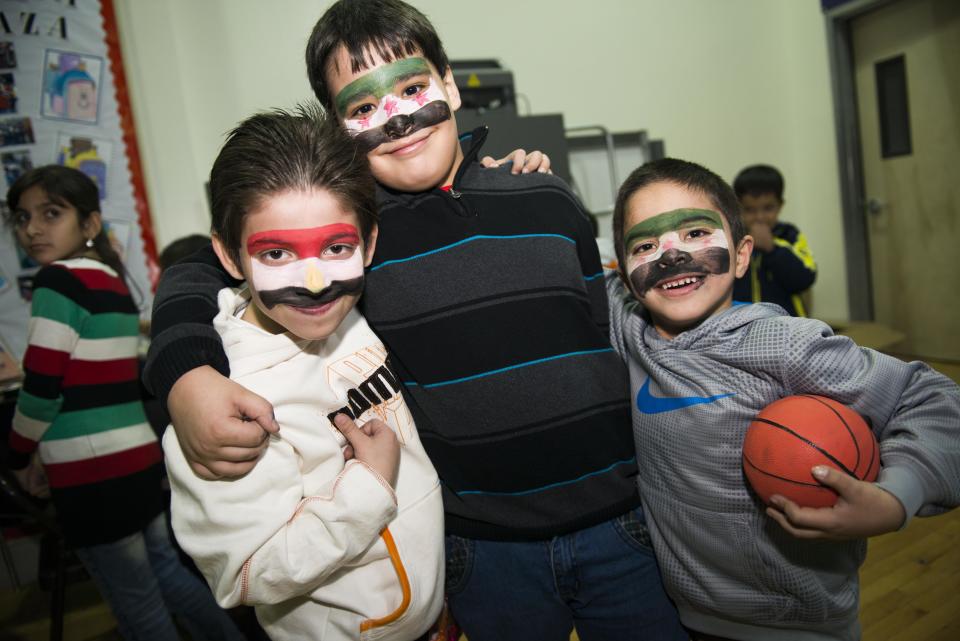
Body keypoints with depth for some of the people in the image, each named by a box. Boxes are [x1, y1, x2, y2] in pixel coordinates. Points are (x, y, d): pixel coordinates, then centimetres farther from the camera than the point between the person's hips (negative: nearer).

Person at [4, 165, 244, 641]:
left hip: (95, 476, -8)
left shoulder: (60, 280, -12)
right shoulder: (113, 281, 14)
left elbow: (41, 389, -15)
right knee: (164, 571, 22)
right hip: (139, 458, 8)